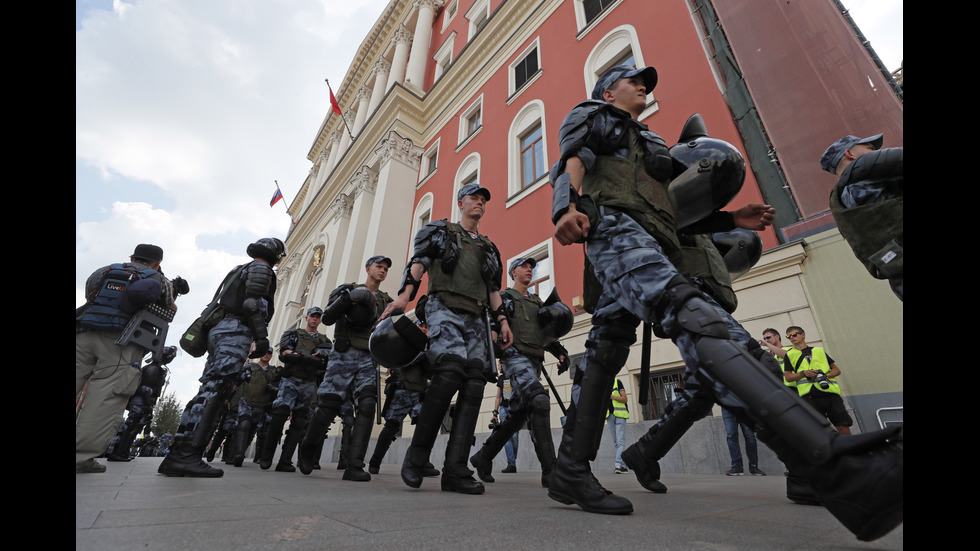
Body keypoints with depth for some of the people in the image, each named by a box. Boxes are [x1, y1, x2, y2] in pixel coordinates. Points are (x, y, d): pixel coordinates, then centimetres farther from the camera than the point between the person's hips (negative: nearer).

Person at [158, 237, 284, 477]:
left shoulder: (239, 270, 32)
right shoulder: (261, 268, 3)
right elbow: (252, 302, -13)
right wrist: (262, 335, -18)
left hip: (220, 327, 10)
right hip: (236, 330, -10)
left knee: (211, 390, 4)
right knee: (215, 389, -18)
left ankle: (178, 456, 2)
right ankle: (185, 455, -24)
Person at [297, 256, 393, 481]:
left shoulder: (386, 301, 17)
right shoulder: (350, 289, 10)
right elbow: (327, 318, 0)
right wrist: (347, 299, -15)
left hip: (369, 359, 2)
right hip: (343, 355, -2)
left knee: (367, 406, -16)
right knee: (328, 406, -3)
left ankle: (354, 466, -14)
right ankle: (308, 449, 26)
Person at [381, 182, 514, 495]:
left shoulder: (489, 247, 29)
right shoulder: (440, 231, 17)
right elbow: (418, 262, 3)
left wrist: (502, 320, 11)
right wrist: (404, 294, -14)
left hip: (476, 318, 5)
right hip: (445, 308, -5)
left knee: (474, 383, -11)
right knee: (451, 370, -27)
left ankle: (455, 471, -8)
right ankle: (416, 456, -10)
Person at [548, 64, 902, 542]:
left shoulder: (651, 143, 43)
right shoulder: (594, 116, 25)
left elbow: (674, 206, 34)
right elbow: (574, 159, 2)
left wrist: (733, 219, 20)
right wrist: (569, 205, -20)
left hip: (650, 239, 8)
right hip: (612, 223, -8)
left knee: (607, 349, -5)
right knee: (692, 314, -31)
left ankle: (571, 472, -5)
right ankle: (835, 464, -45)